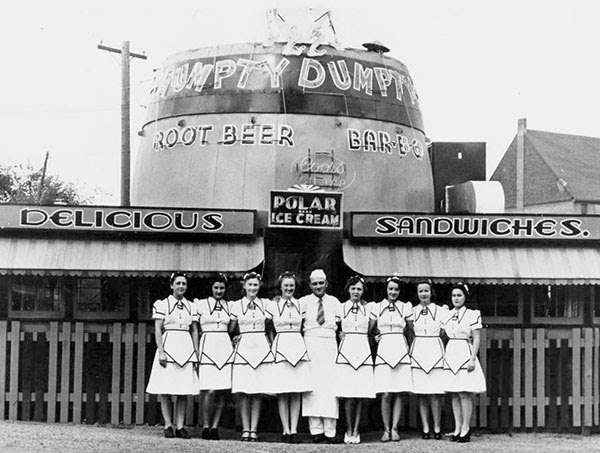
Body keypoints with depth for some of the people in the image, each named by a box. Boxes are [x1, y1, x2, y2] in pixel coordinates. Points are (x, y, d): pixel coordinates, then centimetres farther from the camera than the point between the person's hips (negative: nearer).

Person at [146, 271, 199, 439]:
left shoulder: (191, 307, 12)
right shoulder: (162, 304, 1)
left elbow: (194, 331, 13)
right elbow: (158, 330, -3)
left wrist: (196, 353, 7)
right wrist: (161, 351, -12)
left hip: (186, 349, 4)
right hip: (168, 347, -3)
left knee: (184, 390, 2)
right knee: (166, 389, -3)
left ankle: (180, 426, 5)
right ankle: (168, 425, 2)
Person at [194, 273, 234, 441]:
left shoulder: (229, 306, 14)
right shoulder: (201, 304, 4)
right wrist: (196, 350, 3)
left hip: (225, 347, 4)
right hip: (207, 347, -4)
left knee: (222, 391, 0)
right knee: (209, 390, -12)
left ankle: (215, 427, 7)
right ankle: (205, 426, -2)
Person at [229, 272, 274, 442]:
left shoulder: (265, 304, 8)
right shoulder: (236, 305, 6)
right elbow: (231, 329, 13)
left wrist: (272, 345, 5)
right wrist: (235, 338, -1)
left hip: (262, 348, 1)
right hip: (243, 348, -1)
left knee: (258, 392, 0)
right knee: (243, 392, -3)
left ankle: (253, 429, 3)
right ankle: (245, 430, 1)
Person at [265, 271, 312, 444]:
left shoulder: (300, 305, 10)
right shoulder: (272, 305, 3)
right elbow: (269, 329, 11)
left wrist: (304, 345, 9)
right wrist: (273, 346, 5)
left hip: (299, 347, 2)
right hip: (281, 347, -2)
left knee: (297, 393, 0)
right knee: (283, 392, -3)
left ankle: (294, 430, 2)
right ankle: (286, 430, 0)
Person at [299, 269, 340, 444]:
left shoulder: (334, 302, 12)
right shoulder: (304, 302, 7)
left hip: (330, 344, 1)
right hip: (311, 343, -1)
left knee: (330, 385, -5)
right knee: (313, 385, -6)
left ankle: (330, 431, -6)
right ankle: (316, 430, -5)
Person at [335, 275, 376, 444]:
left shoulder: (369, 307, 9)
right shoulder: (340, 308, 7)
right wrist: (341, 335, 2)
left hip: (363, 351, 1)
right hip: (346, 351, -1)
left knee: (360, 395, -1)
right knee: (348, 394, -7)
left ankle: (355, 431, 5)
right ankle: (349, 431, 3)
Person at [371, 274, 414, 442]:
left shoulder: (405, 307, 8)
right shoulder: (377, 307, 8)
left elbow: (412, 329, 15)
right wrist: (375, 336, -1)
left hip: (401, 350, 1)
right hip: (384, 350, -1)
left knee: (398, 393, -1)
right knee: (386, 394, -5)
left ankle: (394, 429, 5)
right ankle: (386, 429, 3)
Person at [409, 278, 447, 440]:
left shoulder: (440, 311, 6)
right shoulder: (412, 311, 9)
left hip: (435, 352, -1)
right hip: (418, 352, 1)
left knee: (435, 393, -5)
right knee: (421, 393, 1)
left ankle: (437, 428, 1)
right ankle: (425, 428, 5)